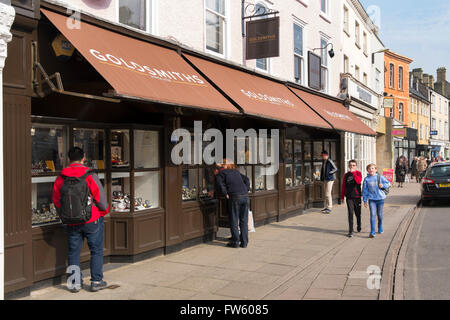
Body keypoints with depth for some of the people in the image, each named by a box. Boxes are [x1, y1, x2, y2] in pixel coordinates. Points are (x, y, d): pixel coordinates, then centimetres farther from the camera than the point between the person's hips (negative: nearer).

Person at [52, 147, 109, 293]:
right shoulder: (90, 176, -13)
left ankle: (75, 282, 18)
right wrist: (104, 211, 9)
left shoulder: (60, 178, -1)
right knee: (96, 250, 9)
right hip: (92, 220, -3)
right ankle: (96, 281, 11)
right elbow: (100, 197, -10)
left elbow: (56, 201, 7)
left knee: (73, 252, 14)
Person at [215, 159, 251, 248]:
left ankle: (235, 242, 6)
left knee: (234, 221, 4)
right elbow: (247, 180, 21)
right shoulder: (236, 172, 25)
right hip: (245, 196, 5)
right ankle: (244, 242, 12)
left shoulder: (221, 173, 9)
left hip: (235, 197, -5)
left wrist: (226, 194, -2)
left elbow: (220, 184, -6)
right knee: (244, 221, 10)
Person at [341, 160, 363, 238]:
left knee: (358, 213, 12)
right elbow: (344, 186, 10)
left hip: (357, 196, -1)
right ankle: (351, 231, -3)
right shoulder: (346, 175, 6)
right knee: (350, 214, -4)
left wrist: (353, 173, -22)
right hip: (349, 197, 1)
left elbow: (359, 181, -21)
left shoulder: (358, 173, 0)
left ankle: (359, 226, 36)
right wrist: (342, 196, 9)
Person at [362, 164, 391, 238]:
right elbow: (365, 190, 2)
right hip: (372, 199, -1)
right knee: (373, 215, -10)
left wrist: (383, 185, -14)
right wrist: (365, 200, 1)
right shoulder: (366, 179, -2)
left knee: (380, 215, 14)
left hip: (380, 198, 1)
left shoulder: (380, 177, -2)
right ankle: (372, 232, -11)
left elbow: (388, 183, 7)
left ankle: (380, 228, 38)